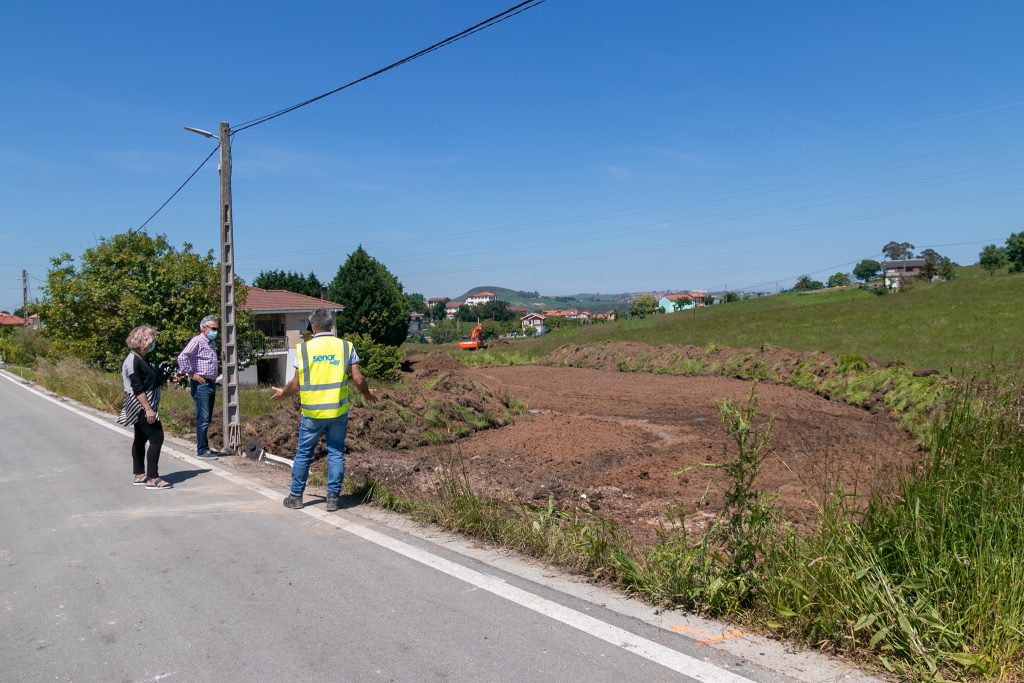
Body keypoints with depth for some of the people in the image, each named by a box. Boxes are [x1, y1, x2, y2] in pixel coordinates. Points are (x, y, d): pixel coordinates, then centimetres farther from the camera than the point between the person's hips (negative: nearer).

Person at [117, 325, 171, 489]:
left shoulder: (139, 359, 13)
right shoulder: (134, 361, -17)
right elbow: (137, 388, -22)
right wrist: (148, 409, -24)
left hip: (141, 408, 11)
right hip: (142, 407, -11)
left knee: (141, 439, 15)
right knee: (156, 438, -11)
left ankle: (139, 475, 23)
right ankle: (152, 479, -9)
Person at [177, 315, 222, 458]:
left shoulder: (212, 343, 19)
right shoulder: (197, 341, -10)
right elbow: (182, 357, -23)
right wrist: (191, 374, -18)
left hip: (211, 384, 9)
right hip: (200, 384, -9)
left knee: (207, 419, 13)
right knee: (203, 418, -8)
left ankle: (205, 448, 20)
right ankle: (202, 450, -4)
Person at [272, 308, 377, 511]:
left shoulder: (303, 348, -4)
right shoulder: (346, 346, -2)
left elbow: (296, 384, -2)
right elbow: (358, 379, -4)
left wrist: (282, 393, 18)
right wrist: (367, 393, 16)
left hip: (312, 412, 0)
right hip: (338, 411, 0)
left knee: (303, 453, 13)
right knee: (336, 453, 9)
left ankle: (296, 496, 23)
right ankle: (333, 498, 11)